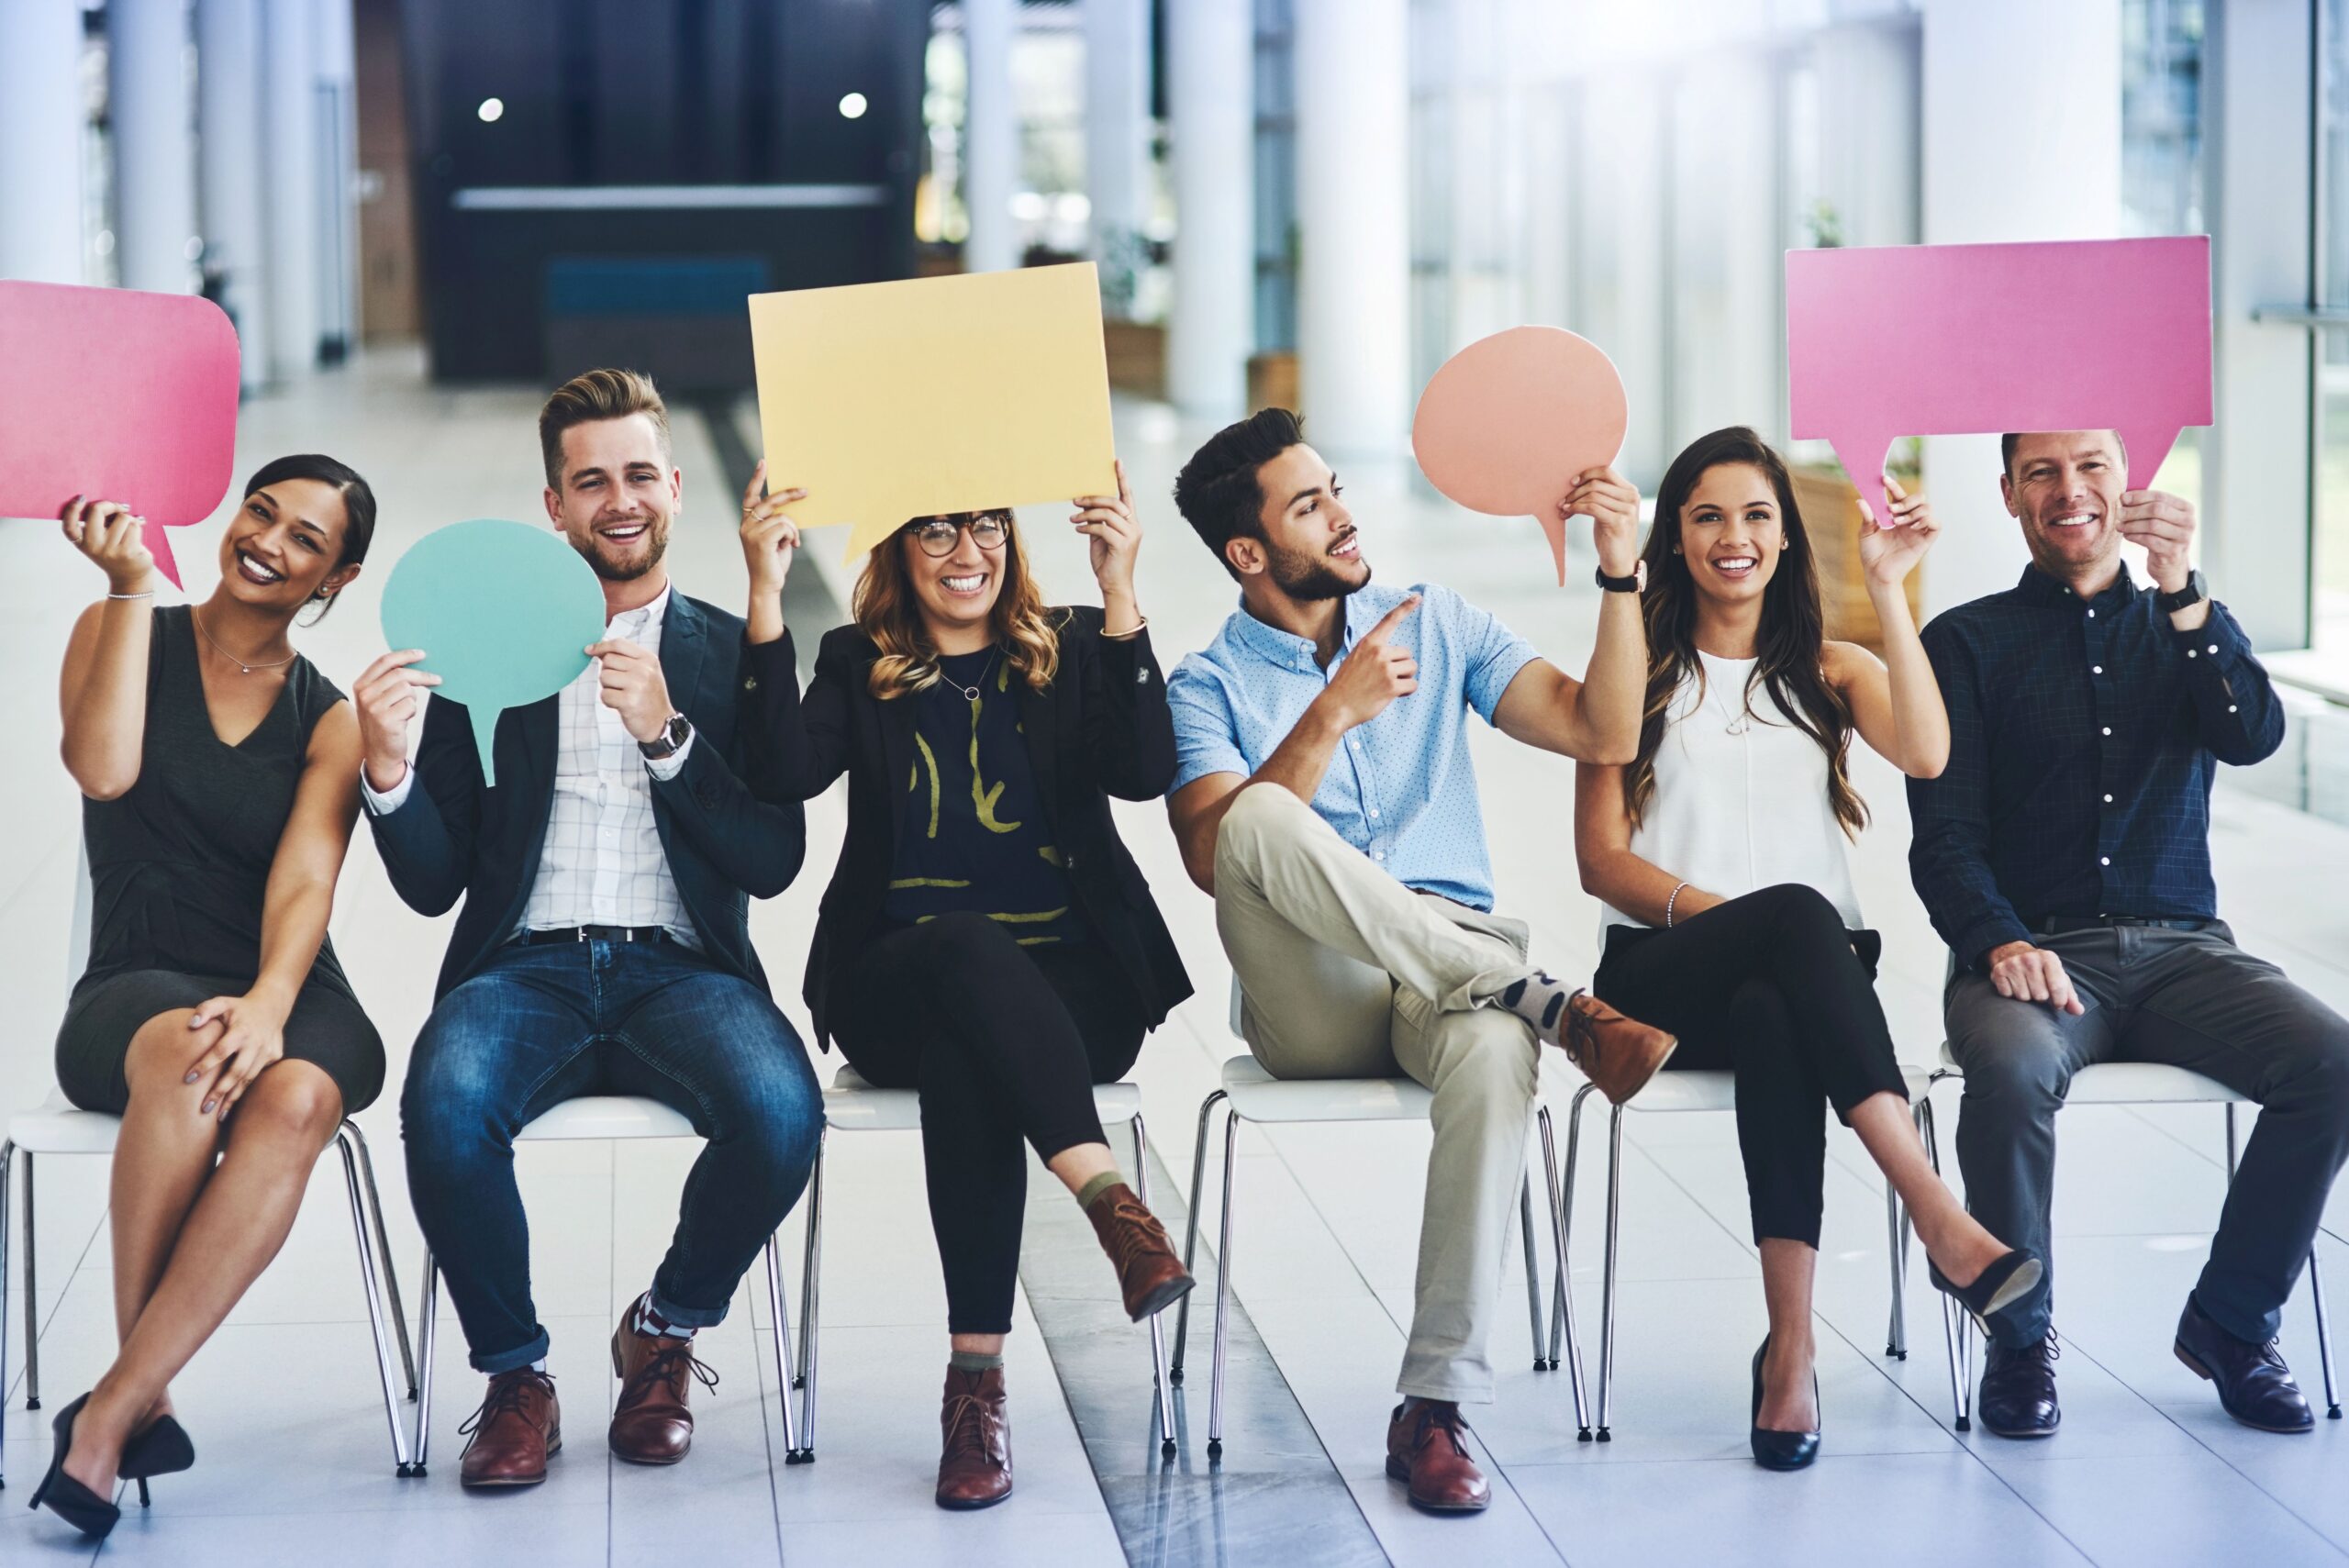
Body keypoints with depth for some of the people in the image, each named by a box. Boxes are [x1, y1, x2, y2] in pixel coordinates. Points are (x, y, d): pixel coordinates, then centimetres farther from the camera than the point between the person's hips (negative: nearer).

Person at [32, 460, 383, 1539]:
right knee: (183, 1058, -39)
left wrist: (268, 1004, -27)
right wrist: (134, 585, -8)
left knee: (293, 1099, -36)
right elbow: (103, 767, -12)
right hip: (132, 994, -1)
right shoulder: (117, 628, 9)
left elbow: (304, 884, -7)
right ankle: (146, 1401, -27)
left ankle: (111, 1413, -32)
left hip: (288, 995, 1)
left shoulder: (331, 721, 10)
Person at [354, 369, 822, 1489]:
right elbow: (434, 881, 8)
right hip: (526, 968, 0)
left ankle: (666, 1329, 0)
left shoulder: (732, 653, 12)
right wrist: (387, 769, -13)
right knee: (446, 1101, -35)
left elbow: (772, 864, 1)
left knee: (780, 1111, -32)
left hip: (680, 971, 0)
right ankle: (514, 1373, -9)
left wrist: (667, 734, -12)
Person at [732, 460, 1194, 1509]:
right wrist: (766, 599, -13)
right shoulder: (858, 667, 13)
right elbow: (784, 774, -8)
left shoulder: (1074, 652, 13)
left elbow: (1144, 774, -7)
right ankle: (1109, 1199, -49)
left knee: (965, 1055, -36)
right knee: (969, 949, -38)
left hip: (1068, 984, 0)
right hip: (896, 983, 0)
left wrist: (1121, 596, -15)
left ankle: (977, 1375, -40)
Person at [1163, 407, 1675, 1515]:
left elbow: (1600, 732, 7)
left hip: (1453, 974, 2)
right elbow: (1213, 857, -13)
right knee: (1260, 816, -33)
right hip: (1312, 1006, -1)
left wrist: (1619, 572, -3)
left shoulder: (1436, 623, 16)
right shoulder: (1206, 688, 7)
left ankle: (1434, 1408, -35)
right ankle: (1547, 1003, -30)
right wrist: (1332, 717, -19)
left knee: (1494, 1051, -37)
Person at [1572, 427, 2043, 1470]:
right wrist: (1704, 908, -13)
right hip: (1662, 978, -1)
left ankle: (1791, 1344, -48)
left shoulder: (1830, 671, 18)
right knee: (1797, 913, -38)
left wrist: (1888, 589, -7)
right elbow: (1601, 858, 5)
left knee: (1773, 1016, -39)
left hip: (1803, 974, 1)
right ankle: (1940, 1221, -50)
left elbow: (1926, 754, -5)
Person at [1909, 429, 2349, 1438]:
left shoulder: (2185, 628, 16)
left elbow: (2254, 737, -5)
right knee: (2013, 1068, -36)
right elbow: (1945, 834, 0)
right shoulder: (1969, 643, 9)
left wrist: (2182, 594, -18)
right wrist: (2001, 943, -20)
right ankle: (2019, 1339, -15)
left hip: (2181, 949, 3)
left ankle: (2231, 1325, -7)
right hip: (2034, 951, -2)